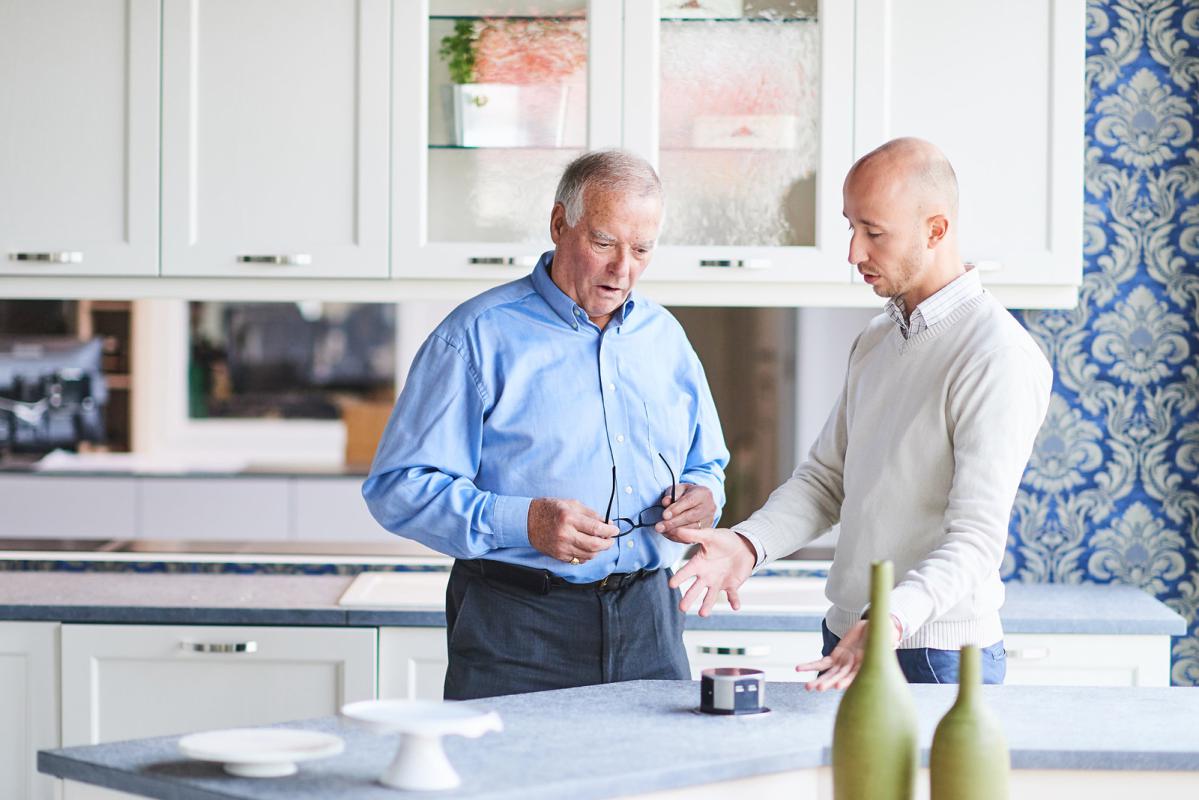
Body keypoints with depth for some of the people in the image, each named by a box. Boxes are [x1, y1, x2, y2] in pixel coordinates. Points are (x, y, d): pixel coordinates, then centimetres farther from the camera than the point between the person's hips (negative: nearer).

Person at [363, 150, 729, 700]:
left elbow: (707, 464, 26)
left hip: (647, 620, 5)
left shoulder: (664, 336, 15)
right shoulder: (479, 336, -4)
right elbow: (397, 488, -10)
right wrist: (523, 523, -21)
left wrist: (703, 496, 2)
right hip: (516, 624, -4)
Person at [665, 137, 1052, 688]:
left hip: (938, 659, -8)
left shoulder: (999, 356, -17)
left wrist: (893, 620, -39)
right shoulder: (876, 340, 12)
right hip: (845, 643, 8)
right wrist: (749, 544, -6)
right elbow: (826, 478, 12)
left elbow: (976, 538, -23)